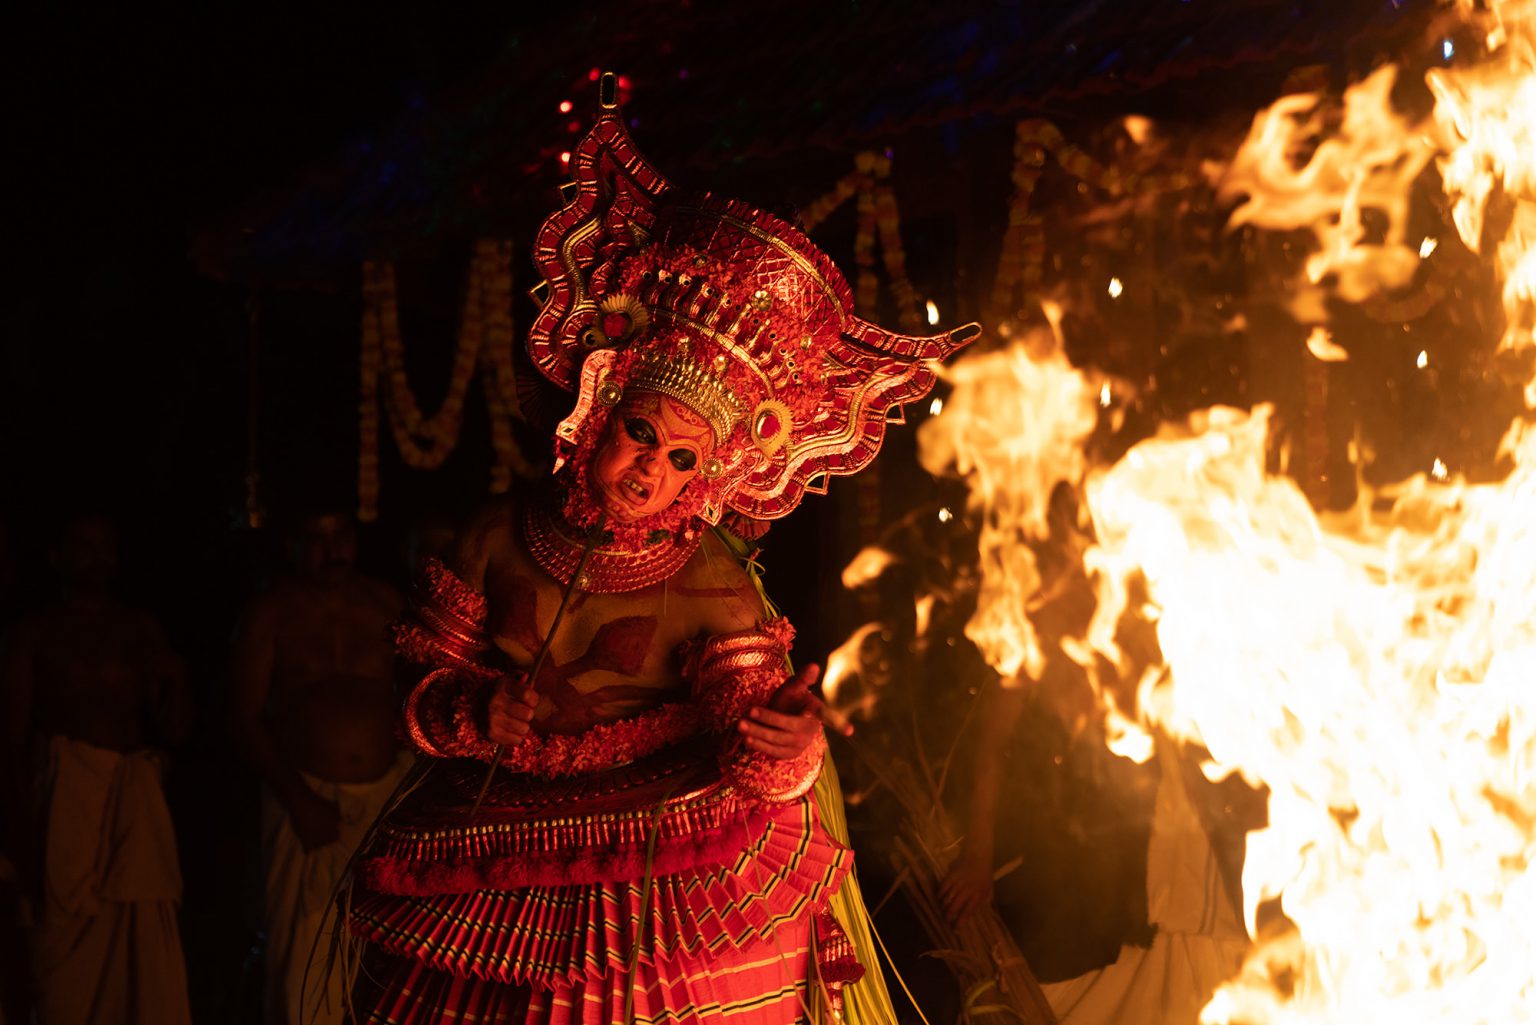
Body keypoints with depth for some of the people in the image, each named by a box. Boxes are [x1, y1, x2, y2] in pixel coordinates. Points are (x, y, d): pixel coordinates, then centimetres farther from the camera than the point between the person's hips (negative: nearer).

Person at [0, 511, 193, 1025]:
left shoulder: (142, 630, 14)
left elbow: (176, 729, 12)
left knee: (145, 947, -2)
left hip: (136, 797, 3)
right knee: (71, 944, -4)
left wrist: (174, 684, -10)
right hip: (65, 798, -2)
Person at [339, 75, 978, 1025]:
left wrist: (789, 753, -44)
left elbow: (749, 768, -20)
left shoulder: (713, 591, -7)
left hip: (665, 900, -2)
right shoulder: (506, 537, 2)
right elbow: (431, 707, 1)